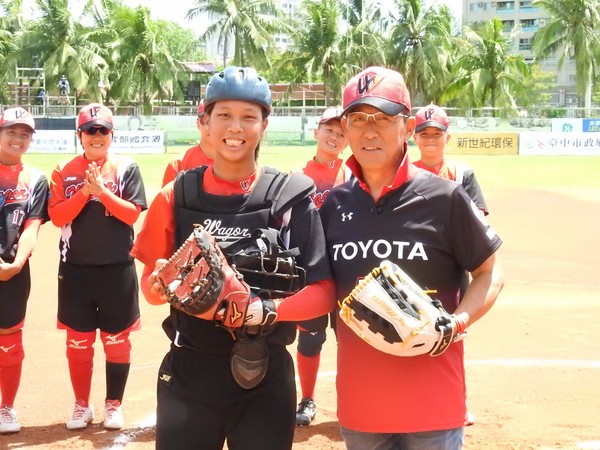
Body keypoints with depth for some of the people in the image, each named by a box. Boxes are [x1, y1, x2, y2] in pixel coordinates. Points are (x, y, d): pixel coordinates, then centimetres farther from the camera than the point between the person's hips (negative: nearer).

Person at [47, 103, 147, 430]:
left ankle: (113, 405, 19)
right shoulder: (64, 171, 2)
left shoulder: (126, 168, -1)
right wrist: (85, 192, -17)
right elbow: (57, 217, -6)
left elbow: (132, 214, -10)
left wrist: (102, 190, -19)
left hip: (117, 268, -1)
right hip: (75, 268, 1)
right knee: (78, 341, 8)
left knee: (117, 339, 6)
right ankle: (81, 405, 21)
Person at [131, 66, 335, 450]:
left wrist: (268, 310, -24)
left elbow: (323, 292, -7)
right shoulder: (178, 195, 1)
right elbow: (152, 283, 8)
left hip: (265, 378, -1)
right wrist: (162, 284, -15)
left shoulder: (293, 196, -5)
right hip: (189, 374, 2)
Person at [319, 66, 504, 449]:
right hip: (359, 399, 4)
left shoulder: (444, 197, -8)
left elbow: (491, 274, -1)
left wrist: (455, 323, -16)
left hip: (432, 401, -4)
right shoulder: (334, 204, 5)